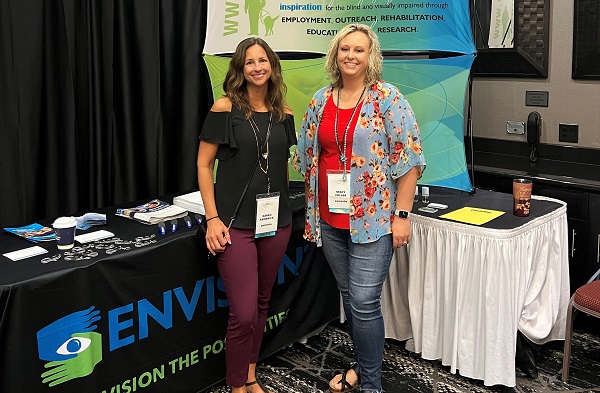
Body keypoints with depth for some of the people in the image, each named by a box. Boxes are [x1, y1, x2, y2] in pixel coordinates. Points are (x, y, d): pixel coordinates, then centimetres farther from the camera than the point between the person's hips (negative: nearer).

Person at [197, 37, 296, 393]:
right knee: (243, 313, -7)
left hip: (276, 220, 5)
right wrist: (213, 219, -11)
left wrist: (285, 209, 12)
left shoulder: (283, 114, 8)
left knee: (262, 303, 15)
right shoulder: (225, 109, -6)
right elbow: (204, 165, -5)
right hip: (236, 223, -5)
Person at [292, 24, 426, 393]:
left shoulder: (388, 99, -7)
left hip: (372, 219, -5)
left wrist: (401, 215, -13)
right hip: (330, 219, 5)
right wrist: (313, 208, 14)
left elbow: (409, 159, -10)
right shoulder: (321, 100, 8)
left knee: (364, 302, -5)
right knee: (349, 296, 15)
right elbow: (309, 156, 16)